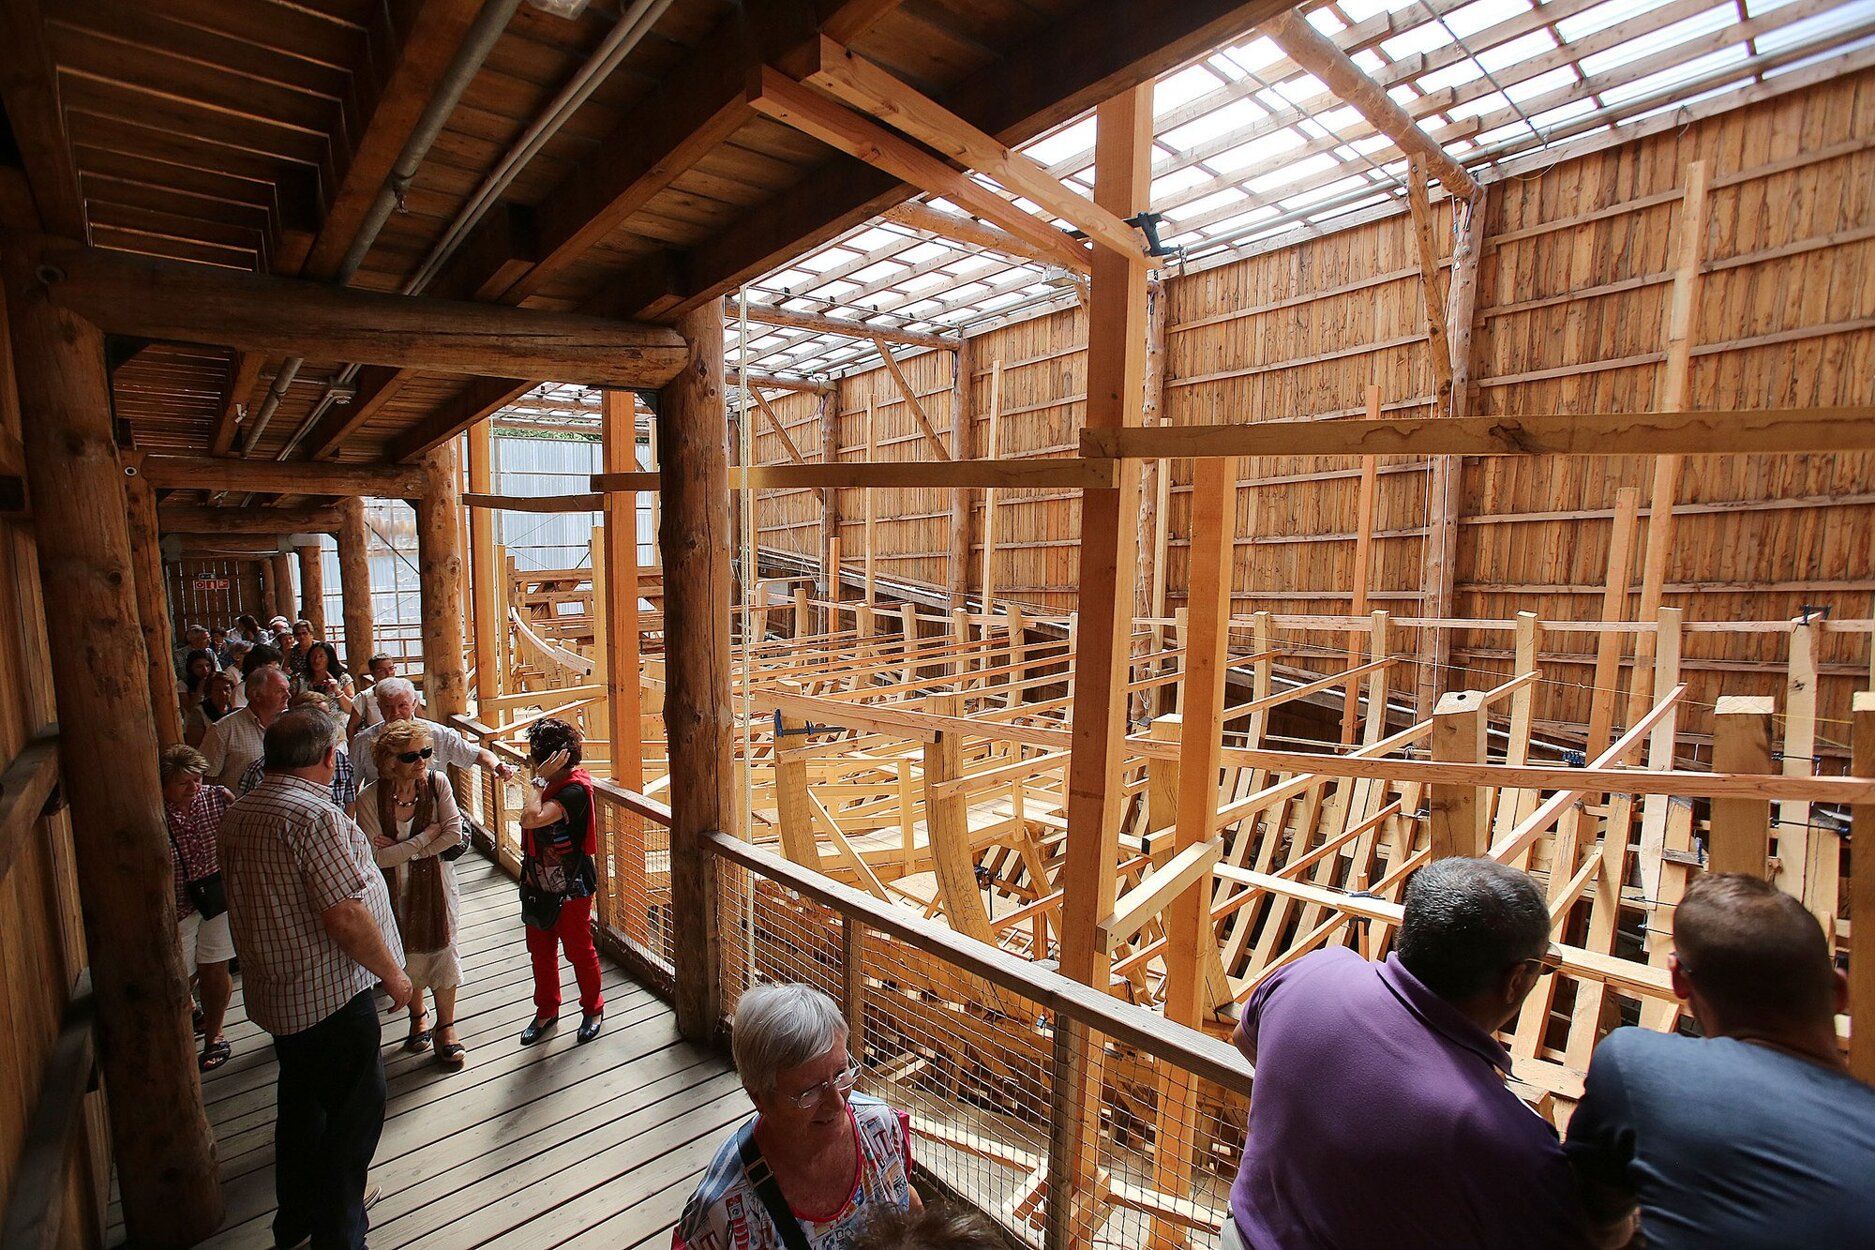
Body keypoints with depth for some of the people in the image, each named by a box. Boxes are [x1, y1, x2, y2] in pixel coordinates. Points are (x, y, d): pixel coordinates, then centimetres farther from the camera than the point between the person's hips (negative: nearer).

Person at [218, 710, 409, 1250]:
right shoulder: (315, 815, -25)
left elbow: (255, 900, 17)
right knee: (353, 1111, 6)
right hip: (331, 993, -10)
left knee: (302, 1100, 25)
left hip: (274, 992, 10)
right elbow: (346, 915, -26)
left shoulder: (237, 815, 5)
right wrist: (393, 972, -14)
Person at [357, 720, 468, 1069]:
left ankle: (446, 1025, 22)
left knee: (441, 947, 4)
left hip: (435, 881, 0)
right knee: (407, 953, 14)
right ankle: (417, 1017, 40)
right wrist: (426, 836, -20)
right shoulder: (370, 799, -18)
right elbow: (378, 857, -19)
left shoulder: (437, 782, -15)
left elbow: (454, 834, -18)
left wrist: (401, 850, -17)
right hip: (395, 888, 0)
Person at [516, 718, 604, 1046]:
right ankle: (546, 1012, 40)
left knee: (579, 950, 10)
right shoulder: (548, 785, 1)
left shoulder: (574, 790, -26)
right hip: (539, 884, 8)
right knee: (540, 951, 20)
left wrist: (539, 779, -31)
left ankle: (593, 1009, 31)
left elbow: (531, 819, -40)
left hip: (570, 888, -8)